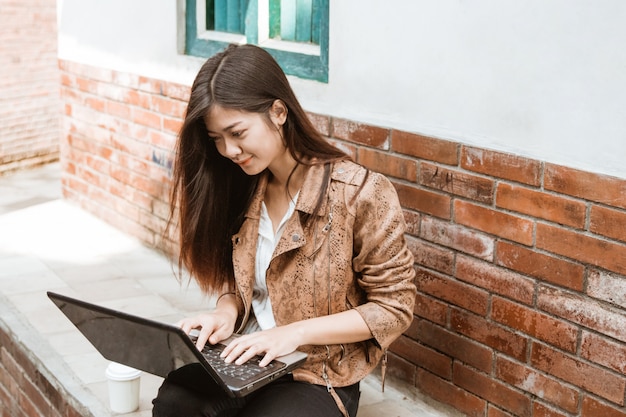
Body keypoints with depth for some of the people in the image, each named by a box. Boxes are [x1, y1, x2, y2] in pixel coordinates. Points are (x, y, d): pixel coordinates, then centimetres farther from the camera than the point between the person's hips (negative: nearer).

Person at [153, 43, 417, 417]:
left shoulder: (362, 194, -14)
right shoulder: (240, 188, 4)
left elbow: (395, 308, -9)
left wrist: (296, 332, -18)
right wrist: (226, 312, -7)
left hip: (319, 375, -4)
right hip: (243, 358, 4)